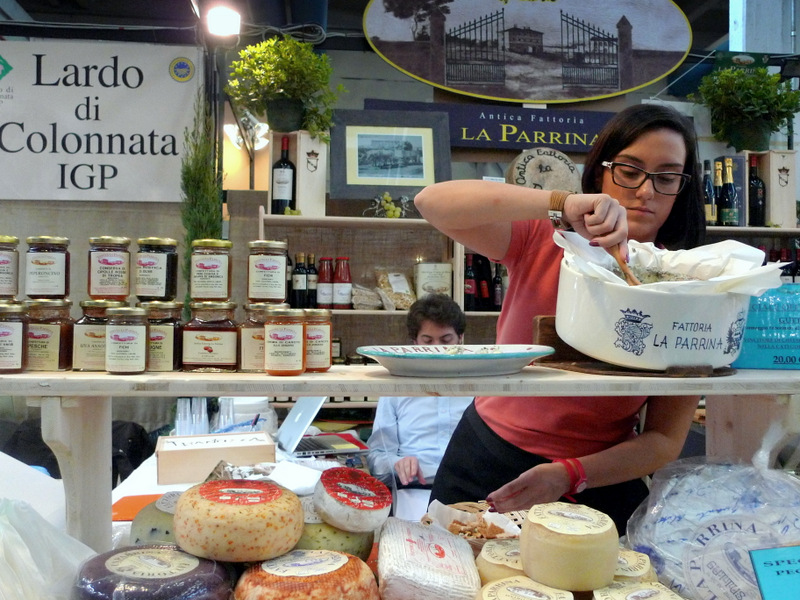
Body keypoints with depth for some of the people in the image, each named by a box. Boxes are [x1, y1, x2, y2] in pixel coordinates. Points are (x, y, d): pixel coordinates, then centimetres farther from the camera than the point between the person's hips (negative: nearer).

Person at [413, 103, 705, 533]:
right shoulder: (541, 240, -8)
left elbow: (666, 440, -11)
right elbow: (432, 203, -25)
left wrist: (568, 475, -27)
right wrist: (561, 205, -36)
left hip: (598, 483, -1)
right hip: (485, 461, 1)